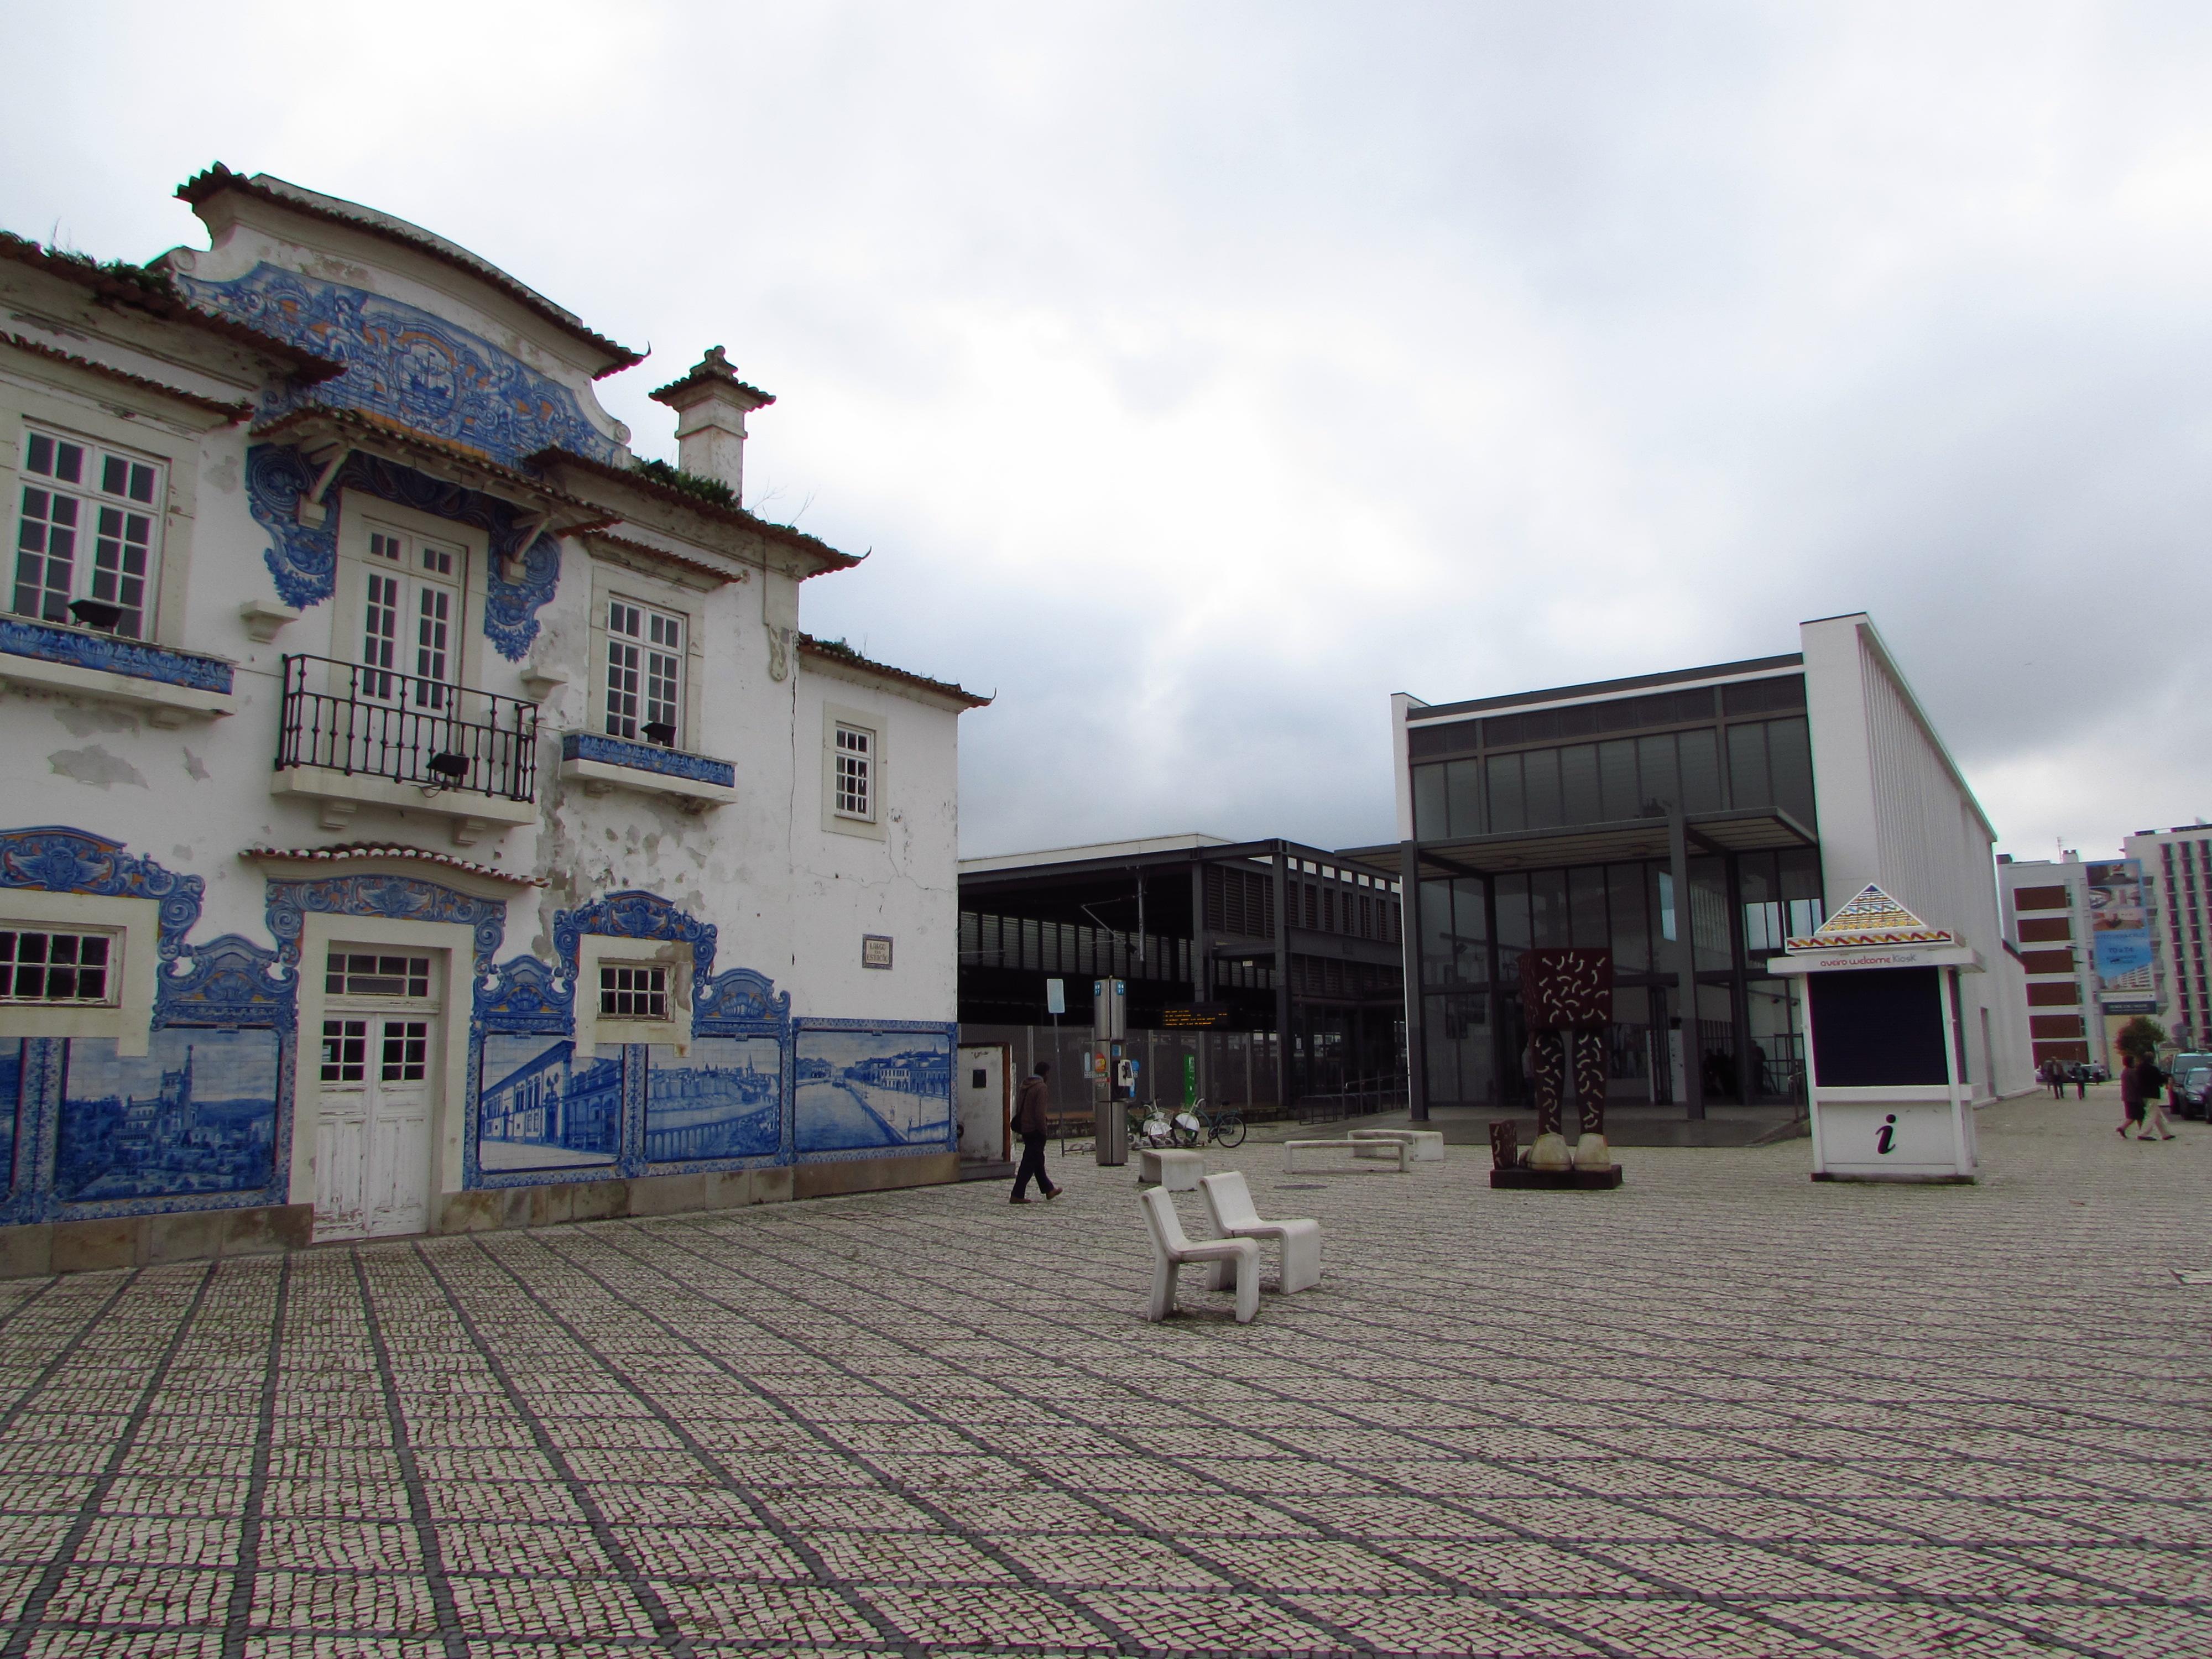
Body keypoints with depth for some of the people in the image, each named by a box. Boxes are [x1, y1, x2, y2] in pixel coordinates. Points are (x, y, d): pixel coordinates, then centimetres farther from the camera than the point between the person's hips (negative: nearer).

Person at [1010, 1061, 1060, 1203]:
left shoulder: (1025, 1086, 10)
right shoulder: (1042, 1088, -17)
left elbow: (1019, 1108, 16)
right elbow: (1040, 1113, -22)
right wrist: (1044, 1130, -13)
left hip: (1025, 1128, 9)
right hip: (1035, 1130, -9)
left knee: (1038, 1160, 18)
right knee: (1029, 1163, -4)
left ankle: (1048, 1189, 29)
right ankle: (1017, 1195, -5)